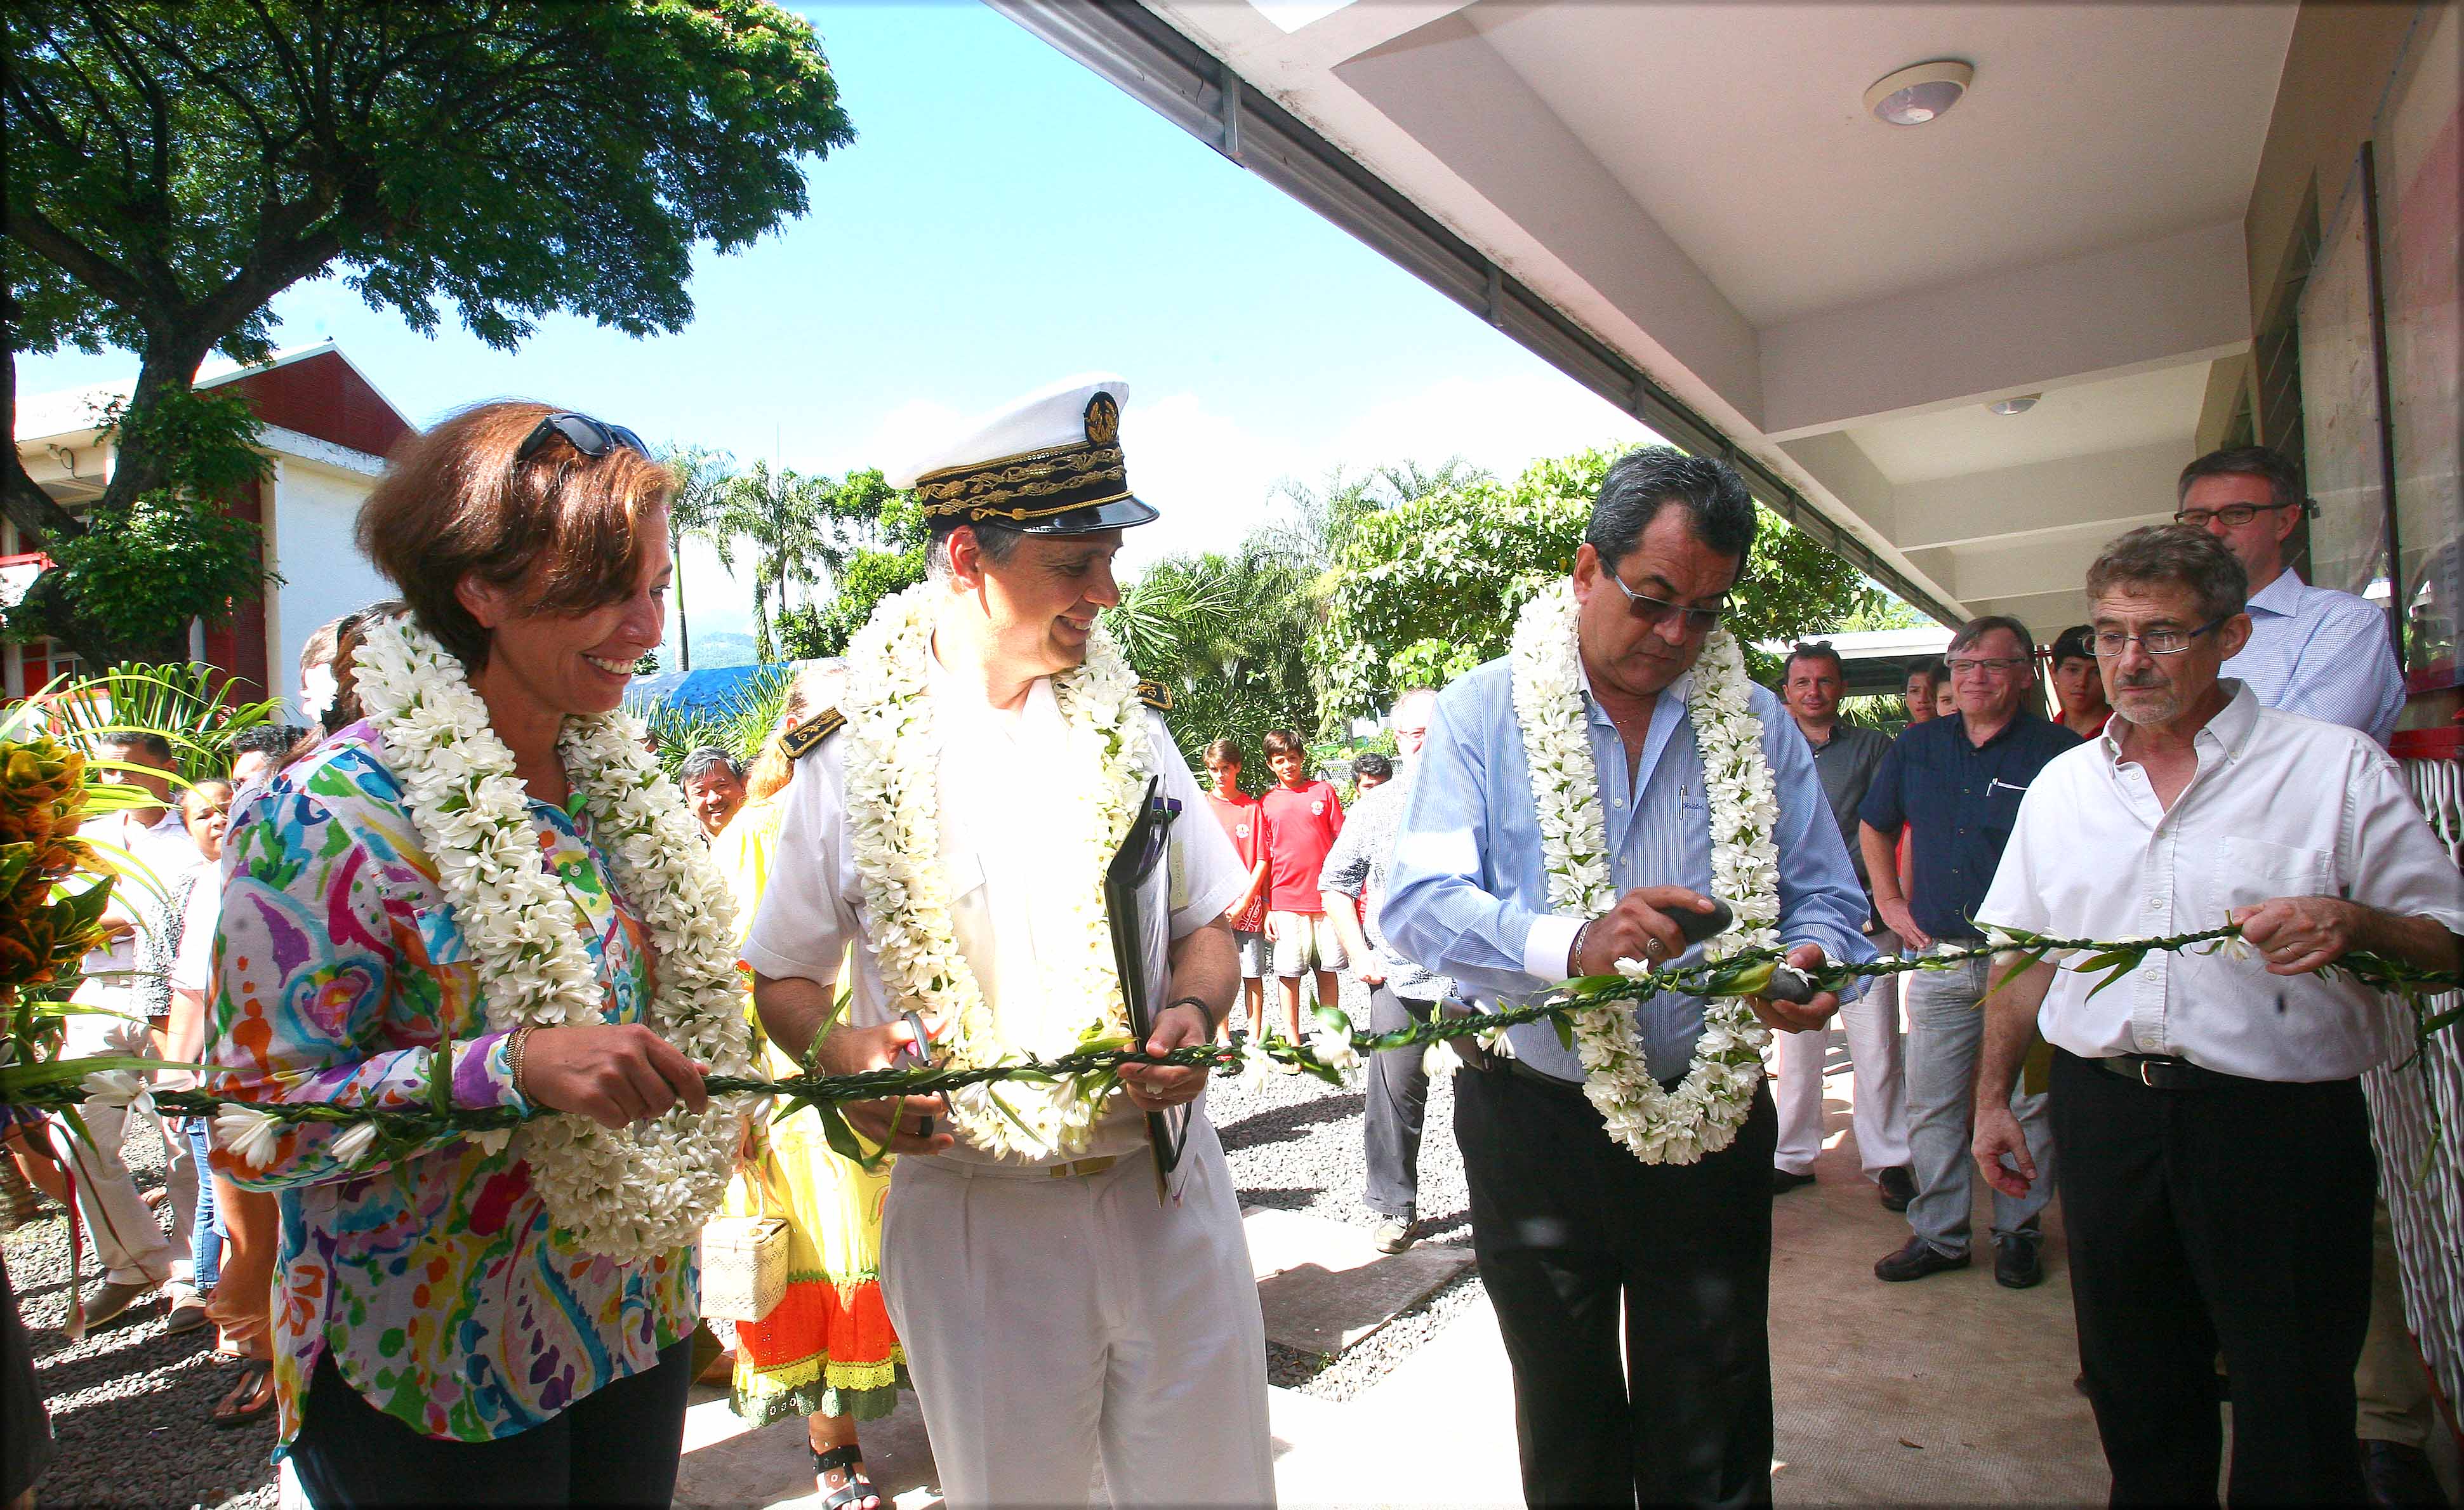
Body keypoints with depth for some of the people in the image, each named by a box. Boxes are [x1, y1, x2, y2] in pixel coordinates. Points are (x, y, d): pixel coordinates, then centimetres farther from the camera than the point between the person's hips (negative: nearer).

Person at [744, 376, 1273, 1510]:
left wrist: (1192, 1015, -12)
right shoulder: (852, 758, -5)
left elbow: (1205, 928, 9)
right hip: (971, 1215, -2)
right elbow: (784, 979, 5)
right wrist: (840, 1055, -16)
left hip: (1166, 1194, 2)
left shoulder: (1128, 724, 3)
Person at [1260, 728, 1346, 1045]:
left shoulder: (1324, 791, 6)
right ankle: (1293, 1042, 10)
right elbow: (1264, 859, 7)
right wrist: (1267, 908, 3)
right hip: (1286, 900, 0)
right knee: (1289, 972, 0)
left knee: (1328, 968, 8)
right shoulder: (1266, 803, 6)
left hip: (1327, 897, 1)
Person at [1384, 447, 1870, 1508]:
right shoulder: (1482, 714, -6)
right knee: (1567, 1425, 19)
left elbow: (1825, 895, 6)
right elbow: (1418, 902, -17)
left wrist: (1811, 961, -17)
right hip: (1533, 1119, -1)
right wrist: (1573, 944, -33)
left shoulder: (1756, 723, 4)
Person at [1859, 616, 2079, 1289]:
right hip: (1938, 956, 4)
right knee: (1932, 1104, 8)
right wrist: (1889, 900, 14)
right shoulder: (1917, 747, 8)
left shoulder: (2060, 751, -5)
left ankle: (2019, 1232, 24)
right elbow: (1873, 825, 22)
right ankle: (1937, 1233, 20)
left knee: (2026, 1103, 7)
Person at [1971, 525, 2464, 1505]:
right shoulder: (2063, 785, 9)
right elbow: (2023, 953, 14)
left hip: (2279, 1120, -3)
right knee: (2134, 1390, 16)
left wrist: (2356, 923, -23)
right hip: (2103, 1116, 3)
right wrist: (1993, 1095, 12)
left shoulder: (2337, 769, -2)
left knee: (2295, 1419, 7)